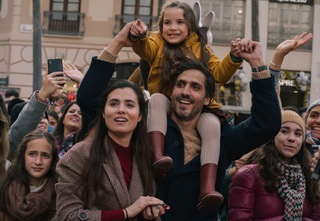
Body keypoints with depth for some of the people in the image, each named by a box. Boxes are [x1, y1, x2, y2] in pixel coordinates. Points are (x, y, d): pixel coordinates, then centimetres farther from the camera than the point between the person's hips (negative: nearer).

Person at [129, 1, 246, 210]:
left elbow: (219, 74, 5)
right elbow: (144, 48, -15)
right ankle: (158, 156, -46)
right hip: (163, 107, 0)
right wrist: (139, 35, -39)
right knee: (157, 98, -34)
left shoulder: (201, 49, 13)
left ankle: (207, 188, -39)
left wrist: (233, 58, -14)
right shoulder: (157, 43, 9)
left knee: (212, 124, -30)